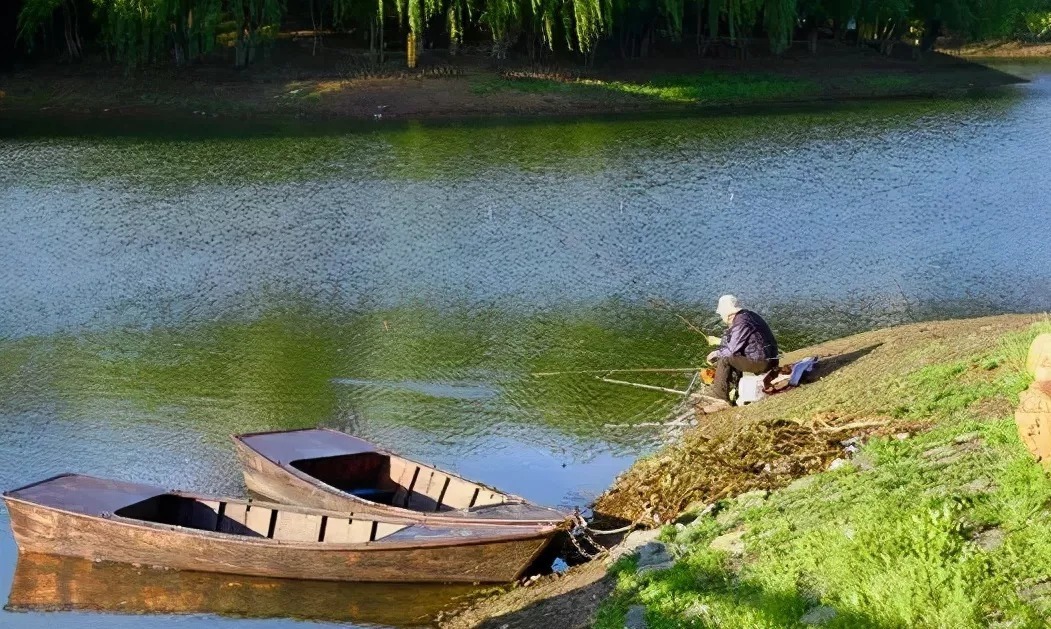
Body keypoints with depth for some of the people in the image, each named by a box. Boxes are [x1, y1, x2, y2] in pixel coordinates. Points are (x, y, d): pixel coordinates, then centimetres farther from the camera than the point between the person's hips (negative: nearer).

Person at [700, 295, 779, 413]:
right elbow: (735, 342, 21)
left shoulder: (741, 323, -21)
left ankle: (721, 400, -16)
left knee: (724, 361, -18)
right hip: (766, 359, 11)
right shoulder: (746, 315, 10)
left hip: (762, 362, -11)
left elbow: (732, 350, -20)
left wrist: (716, 354, -4)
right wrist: (719, 341, 26)